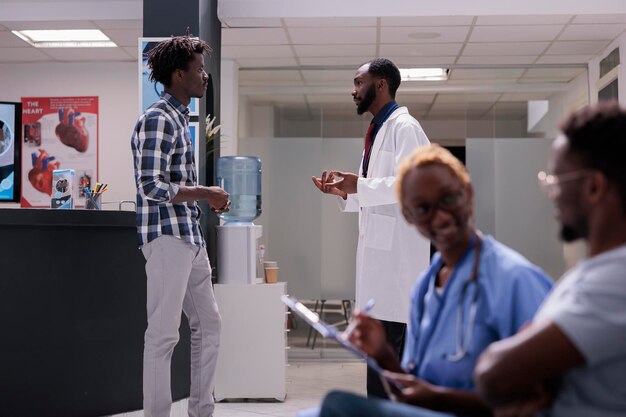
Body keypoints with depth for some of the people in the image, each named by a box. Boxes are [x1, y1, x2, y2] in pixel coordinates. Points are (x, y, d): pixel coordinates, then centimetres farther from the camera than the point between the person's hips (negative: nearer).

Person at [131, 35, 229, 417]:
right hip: (167, 237, -10)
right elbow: (151, 186, -20)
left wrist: (207, 198, 11)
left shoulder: (180, 119, 17)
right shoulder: (157, 119, -13)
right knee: (164, 334, -5)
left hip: (191, 237, 10)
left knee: (209, 324, 14)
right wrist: (204, 192, -13)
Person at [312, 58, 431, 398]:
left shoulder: (405, 128, -7)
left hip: (397, 251, -10)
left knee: (388, 348, -10)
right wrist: (345, 193, 11)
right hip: (379, 247, 10)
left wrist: (360, 185, -22)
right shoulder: (378, 131, 21)